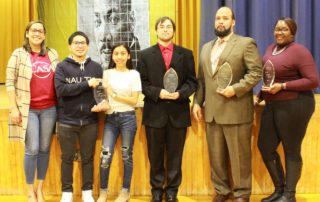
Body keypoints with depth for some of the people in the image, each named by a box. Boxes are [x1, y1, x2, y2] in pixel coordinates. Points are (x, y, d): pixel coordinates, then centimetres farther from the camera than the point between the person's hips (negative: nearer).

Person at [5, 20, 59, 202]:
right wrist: (14, 108, -9)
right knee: (32, 150, -4)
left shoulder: (53, 54, 9)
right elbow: (10, 82, -3)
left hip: (50, 108, 3)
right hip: (29, 109, -3)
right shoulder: (19, 54, -1)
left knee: (45, 149, 7)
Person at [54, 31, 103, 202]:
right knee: (67, 158, 9)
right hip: (67, 121, -1)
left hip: (90, 121, 2)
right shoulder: (62, 66, 0)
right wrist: (87, 84, -18)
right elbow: (61, 89, -15)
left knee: (87, 158, 11)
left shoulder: (96, 67, 7)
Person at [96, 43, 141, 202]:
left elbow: (134, 100, -4)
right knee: (105, 156, -5)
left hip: (128, 118, -1)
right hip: (110, 118, 2)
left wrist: (115, 95, -14)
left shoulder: (134, 74, 1)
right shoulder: (107, 73, 7)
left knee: (126, 155, 7)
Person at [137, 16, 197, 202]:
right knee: (155, 155, 8)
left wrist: (180, 93, -15)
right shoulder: (145, 55, 6)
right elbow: (142, 83, 1)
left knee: (175, 155, 8)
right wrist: (158, 92, -15)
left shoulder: (186, 54, 8)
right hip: (155, 112, 0)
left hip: (178, 112, 1)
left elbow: (192, 82, 3)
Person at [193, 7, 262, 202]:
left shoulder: (246, 43, -2)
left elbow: (256, 72, -10)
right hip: (212, 111, 6)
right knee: (216, 155, 11)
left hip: (236, 111, -6)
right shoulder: (206, 47, 17)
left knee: (239, 155, 3)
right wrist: (197, 102, 9)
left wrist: (236, 88, -19)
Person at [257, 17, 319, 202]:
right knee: (265, 147, 10)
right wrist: (261, 95, 10)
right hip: (272, 105, 8)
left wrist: (282, 86, -21)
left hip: (294, 106, -8)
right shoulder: (271, 49, 10)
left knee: (291, 151, 3)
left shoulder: (299, 51, -13)